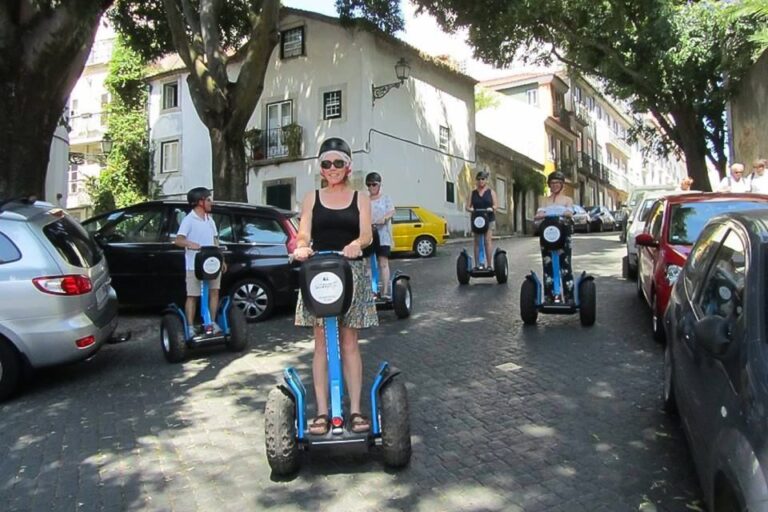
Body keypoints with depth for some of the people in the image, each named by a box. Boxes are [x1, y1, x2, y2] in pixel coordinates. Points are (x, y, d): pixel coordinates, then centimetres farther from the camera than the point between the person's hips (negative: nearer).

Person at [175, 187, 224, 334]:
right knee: (192, 296, 0)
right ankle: (190, 327, 5)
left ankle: (212, 323, 16)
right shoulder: (189, 219, -9)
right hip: (194, 265, -6)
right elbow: (178, 240, -20)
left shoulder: (209, 219, 13)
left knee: (214, 291, 6)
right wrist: (190, 244, -40)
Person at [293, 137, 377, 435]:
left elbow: (366, 235, -5)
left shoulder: (360, 199, 8)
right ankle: (322, 412, 6)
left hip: (352, 273, 0)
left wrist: (356, 245, -28)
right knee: (321, 344, 2)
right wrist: (301, 249, -23)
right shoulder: (311, 199, 10)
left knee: (349, 344, 4)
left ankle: (355, 410, 9)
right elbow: (303, 236, 1)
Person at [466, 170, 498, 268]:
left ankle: (489, 265, -10)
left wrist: (492, 208, -18)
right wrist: (472, 210, -15)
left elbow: (495, 205, 4)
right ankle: (477, 264, 2)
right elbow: (467, 207, 7)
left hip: (489, 219, -2)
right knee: (477, 242, 0)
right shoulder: (473, 193, 12)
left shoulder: (491, 192, 9)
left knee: (488, 241, -10)